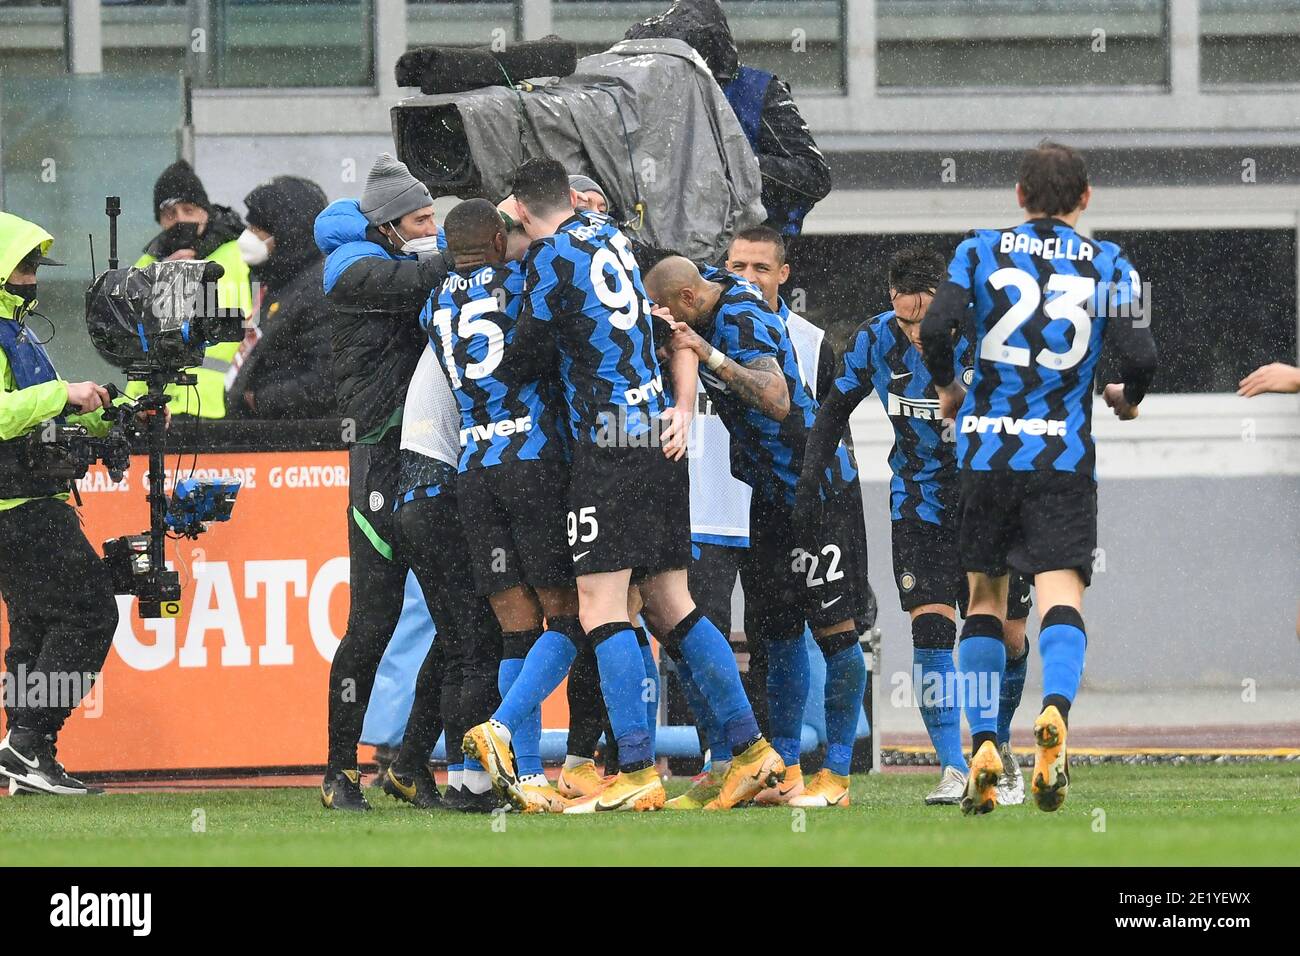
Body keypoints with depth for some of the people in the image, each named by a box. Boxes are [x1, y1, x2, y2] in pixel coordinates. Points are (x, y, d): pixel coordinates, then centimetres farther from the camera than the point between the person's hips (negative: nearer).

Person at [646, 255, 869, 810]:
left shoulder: (744, 320, -23)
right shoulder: (715, 296, 4)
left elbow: (776, 401, -37)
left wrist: (710, 354, -40)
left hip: (817, 487, -10)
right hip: (772, 489, 10)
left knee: (834, 627, -7)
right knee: (777, 629, 10)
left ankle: (837, 775, -7)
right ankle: (784, 765, 16)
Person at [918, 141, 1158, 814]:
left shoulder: (980, 252, 5)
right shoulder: (1109, 266, 5)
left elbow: (934, 330, -7)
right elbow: (1139, 356, -5)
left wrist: (948, 389, 13)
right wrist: (1127, 398, 18)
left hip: (987, 449, 1)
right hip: (1064, 455, -1)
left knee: (985, 597, 14)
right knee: (1060, 592, -8)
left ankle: (983, 747, 7)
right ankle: (1056, 708, -37)